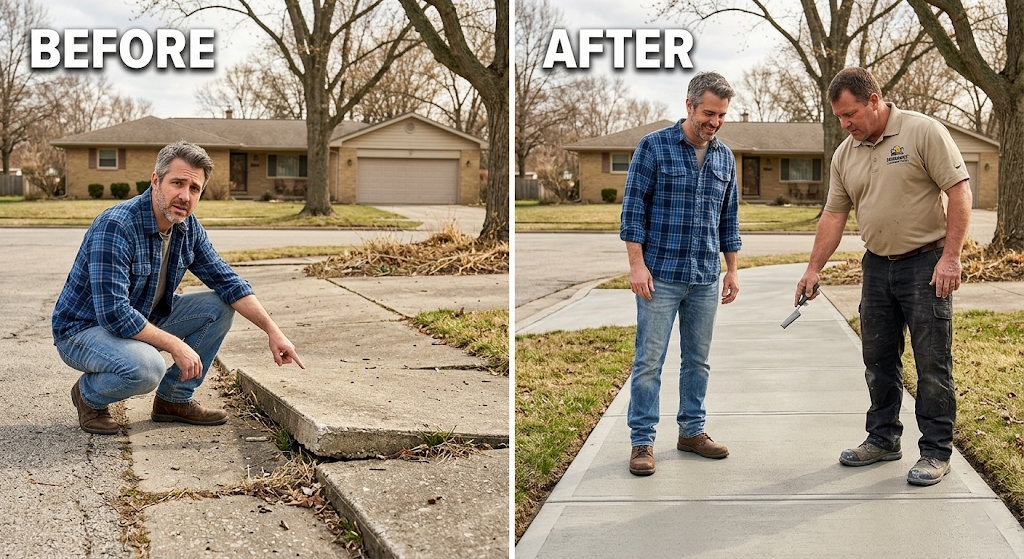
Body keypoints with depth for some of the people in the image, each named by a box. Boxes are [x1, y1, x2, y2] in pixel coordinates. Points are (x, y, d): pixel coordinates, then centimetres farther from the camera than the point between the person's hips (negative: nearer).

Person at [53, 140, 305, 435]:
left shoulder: (188, 228, -4)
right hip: (82, 329, -8)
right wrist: (175, 345, -27)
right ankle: (89, 395, -2)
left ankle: (174, 399, 8)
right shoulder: (115, 226, -29)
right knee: (146, 367, -36)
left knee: (219, 306, -2)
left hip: (141, 321, 8)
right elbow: (113, 314, -33)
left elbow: (226, 281, 3)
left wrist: (273, 332, -7)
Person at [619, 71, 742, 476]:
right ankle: (642, 441, 5)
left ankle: (692, 430, 24)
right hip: (661, 275, -5)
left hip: (706, 279, 5)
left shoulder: (724, 157, 10)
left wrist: (732, 271, 13)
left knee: (698, 359, 12)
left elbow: (729, 218, 16)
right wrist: (637, 264, -13)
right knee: (649, 360, -2)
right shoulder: (653, 146, -6)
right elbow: (633, 208, -7)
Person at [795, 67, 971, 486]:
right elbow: (833, 216, 11)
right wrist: (813, 270, 5)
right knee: (878, 360, 12)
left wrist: (950, 257, -19)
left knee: (932, 362, -2)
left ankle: (936, 451, 7)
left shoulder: (923, 132, -11)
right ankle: (883, 439, 26)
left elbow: (959, 191, -14)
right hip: (877, 266, 6)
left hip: (926, 264, -6)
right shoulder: (845, 154, 7)